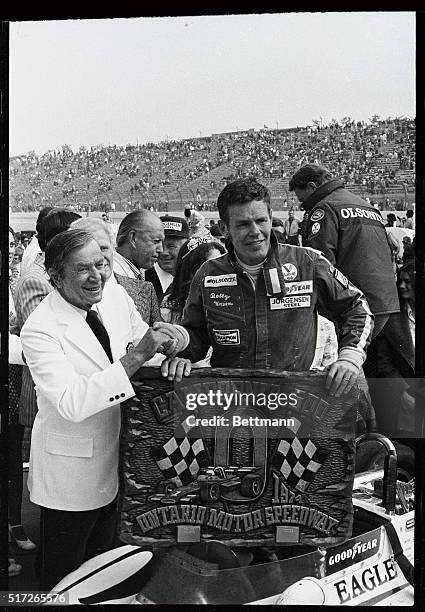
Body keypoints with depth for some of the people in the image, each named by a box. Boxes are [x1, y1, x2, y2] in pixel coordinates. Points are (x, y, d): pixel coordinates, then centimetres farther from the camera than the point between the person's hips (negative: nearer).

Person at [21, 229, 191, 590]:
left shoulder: (115, 295, -6)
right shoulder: (40, 330, -24)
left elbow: (146, 348, 4)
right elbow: (72, 404, -33)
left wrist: (170, 359, -19)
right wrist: (135, 357, -37)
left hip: (116, 461, 6)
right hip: (71, 470, -6)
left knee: (105, 568, 27)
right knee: (64, 578, 16)